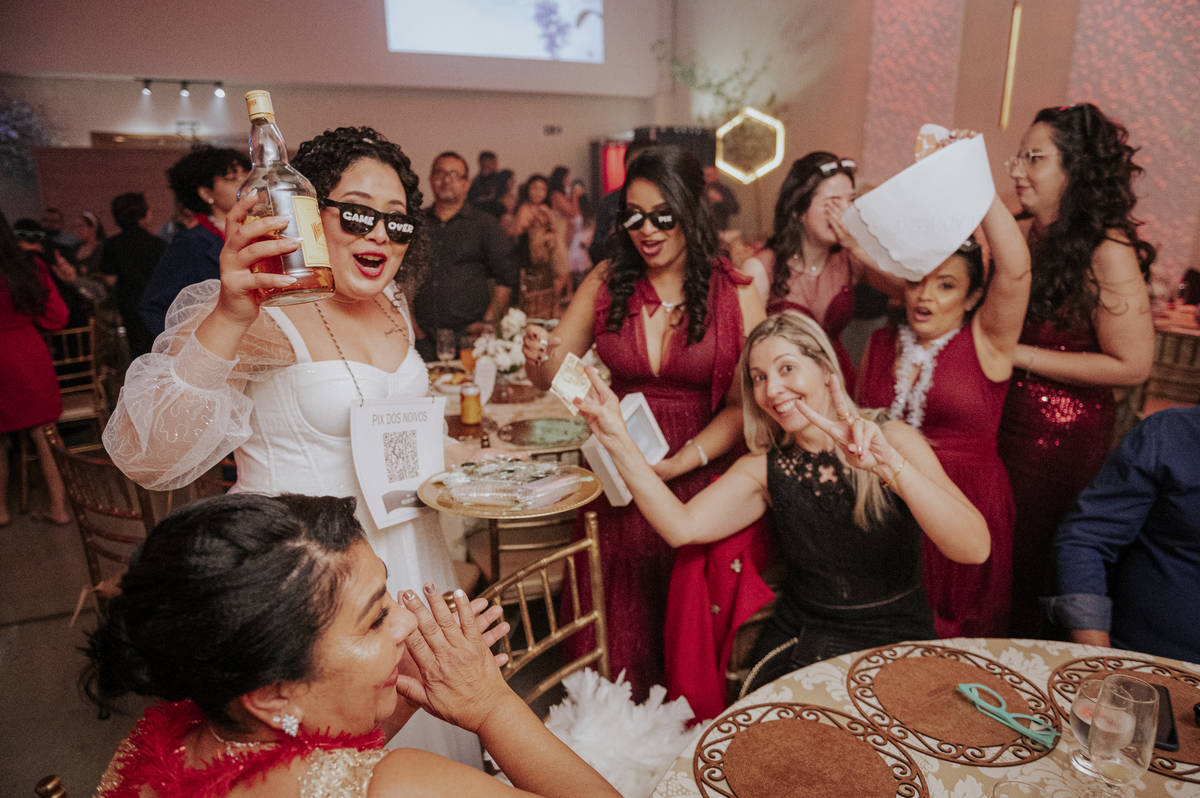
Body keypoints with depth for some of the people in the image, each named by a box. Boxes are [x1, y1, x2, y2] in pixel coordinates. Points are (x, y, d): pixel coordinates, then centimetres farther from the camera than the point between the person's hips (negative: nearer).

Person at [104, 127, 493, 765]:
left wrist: (475, 459, 5)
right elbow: (146, 456, -32)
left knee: (422, 726, 24)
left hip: (406, 550, 7)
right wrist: (227, 317, -44)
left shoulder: (391, 306, 3)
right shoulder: (264, 318, -20)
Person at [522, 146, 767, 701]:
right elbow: (550, 377, 3)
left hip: (703, 480, -2)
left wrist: (679, 463, -20)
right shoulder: (606, 283, 2)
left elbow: (744, 403, -9)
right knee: (627, 620, 13)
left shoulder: (736, 294, -5)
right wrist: (539, 355, -20)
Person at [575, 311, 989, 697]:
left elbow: (974, 549, -22)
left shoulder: (891, 440, -8)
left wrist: (889, 465, -38)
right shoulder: (766, 467, 2)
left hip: (895, 645, -2)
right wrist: (617, 438, -22)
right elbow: (682, 527, -13)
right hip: (798, 640, 3)